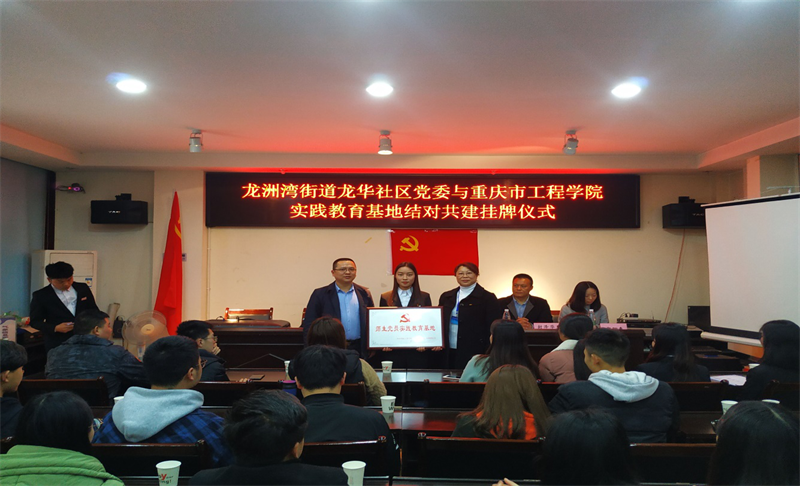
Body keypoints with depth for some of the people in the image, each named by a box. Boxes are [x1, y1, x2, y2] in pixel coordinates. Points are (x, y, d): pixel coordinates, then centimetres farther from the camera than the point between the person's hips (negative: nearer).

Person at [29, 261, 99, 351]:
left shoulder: (83, 288, 7)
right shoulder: (40, 295, -1)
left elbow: (94, 310, 15)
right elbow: (35, 321, 1)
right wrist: (55, 328, -16)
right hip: (58, 344, -2)